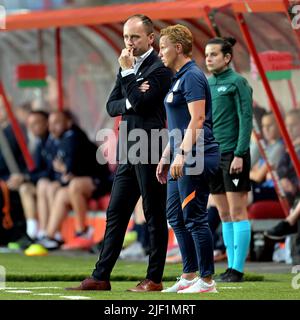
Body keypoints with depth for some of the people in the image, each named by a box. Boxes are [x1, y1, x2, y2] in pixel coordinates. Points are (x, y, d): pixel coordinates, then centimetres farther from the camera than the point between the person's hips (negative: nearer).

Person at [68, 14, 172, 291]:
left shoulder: (160, 68, -9)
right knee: (116, 214, 8)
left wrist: (127, 72, -13)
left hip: (149, 153, -8)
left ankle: (154, 279, 4)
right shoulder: (128, 67, 16)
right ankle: (101, 277, 10)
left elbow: (140, 103, -20)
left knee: (155, 216, 0)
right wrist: (130, 103, -9)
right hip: (128, 152, 8)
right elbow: (112, 106, 10)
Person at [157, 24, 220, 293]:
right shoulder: (179, 78, 18)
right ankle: (189, 276, 18)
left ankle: (207, 281, -3)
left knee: (195, 218, -7)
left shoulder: (192, 77, -13)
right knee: (176, 217, 13)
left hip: (195, 158, -10)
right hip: (183, 159, 10)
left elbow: (197, 119, -21)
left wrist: (182, 154, -26)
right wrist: (166, 157, 24)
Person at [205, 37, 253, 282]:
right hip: (212, 157, 7)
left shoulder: (237, 83, -6)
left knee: (237, 212, -6)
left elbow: (246, 120, -11)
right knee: (224, 215, 8)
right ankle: (231, 266, 12)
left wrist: (239, 155, -17)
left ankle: (238, 269, -5)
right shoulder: (207, 85, 14)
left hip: (233, 155, -7)